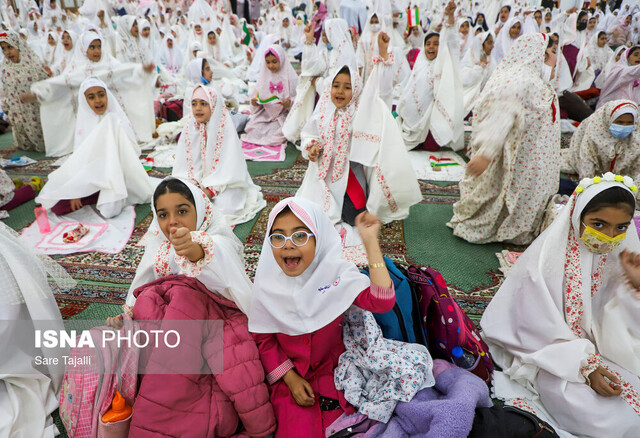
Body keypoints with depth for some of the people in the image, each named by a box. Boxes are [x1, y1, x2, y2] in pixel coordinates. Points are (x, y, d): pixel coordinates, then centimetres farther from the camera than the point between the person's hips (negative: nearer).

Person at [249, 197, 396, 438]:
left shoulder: (335, 273, -18)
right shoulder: (267, 285, -14)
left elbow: (381, 301, -31)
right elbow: (263, 340, -4)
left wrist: (370, 241, -33)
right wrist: (291, 379, -11)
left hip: (333, 370, 0)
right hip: (289, 375, 0)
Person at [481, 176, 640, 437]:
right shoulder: (547, 256, -20)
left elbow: (614, 325, -1)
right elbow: (538, 328, -16)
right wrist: (585, 366, -21)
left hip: (593, 349, 6)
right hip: (546, 353, -6)